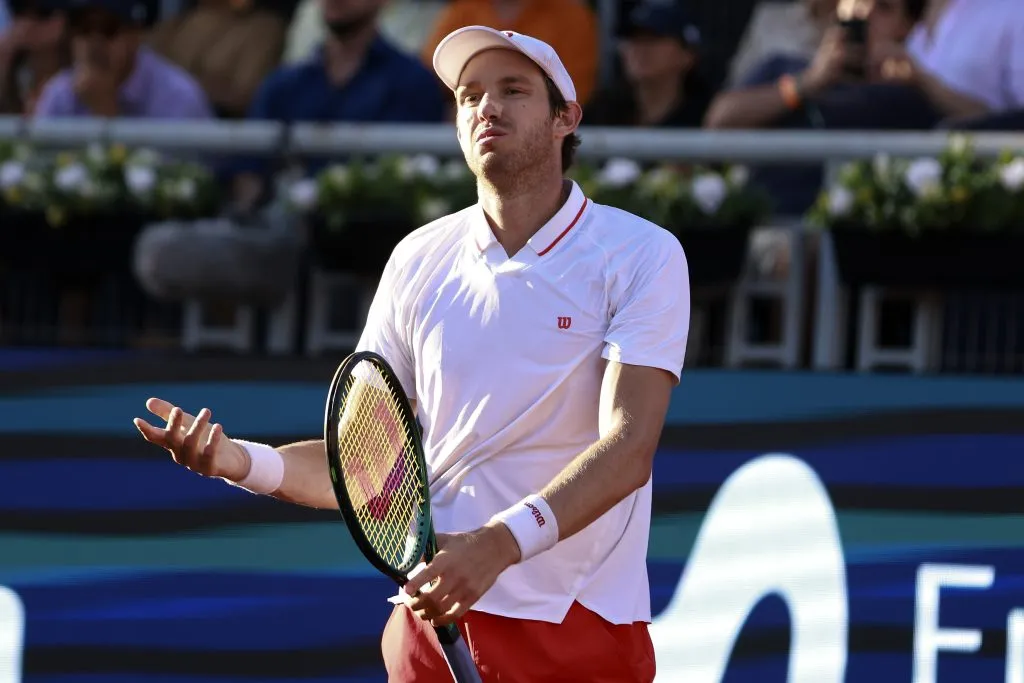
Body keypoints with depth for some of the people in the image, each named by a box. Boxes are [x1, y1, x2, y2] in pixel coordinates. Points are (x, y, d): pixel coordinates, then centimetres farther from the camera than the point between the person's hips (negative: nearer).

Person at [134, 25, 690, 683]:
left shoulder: (643, 254, -6)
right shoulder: (418, 259, 7)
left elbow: (628, 447, -18)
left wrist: (499, 544, -32)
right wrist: (242, 460, -12)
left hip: (580, 628, -3)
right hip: (434, 621, 3)